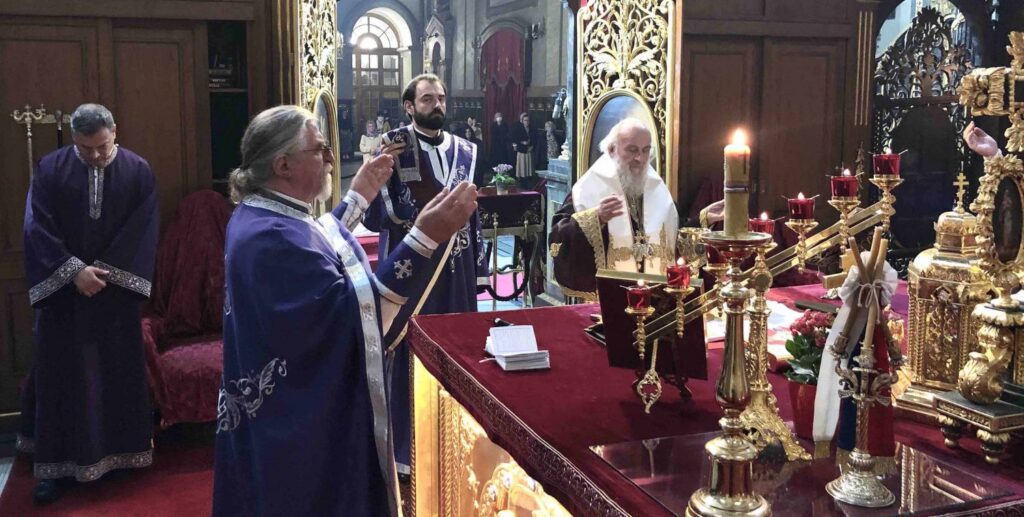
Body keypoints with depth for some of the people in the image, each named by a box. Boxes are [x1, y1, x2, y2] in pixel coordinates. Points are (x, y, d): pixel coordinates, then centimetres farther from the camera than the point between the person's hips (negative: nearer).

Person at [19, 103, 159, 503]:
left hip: (116, 290, 0)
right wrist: (74, 270, -16)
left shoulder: (138, 171, -2)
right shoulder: (50, 169, -2)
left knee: (118, 370, 8)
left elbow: (144, 229, -6)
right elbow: (38, 227, -6)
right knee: (60, 373, 4)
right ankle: (57, 463, 11)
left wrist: (105, 271, -13)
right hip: (61, 290, 0)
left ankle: (117, 454, 22)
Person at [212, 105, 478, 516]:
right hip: (302, 425, -11)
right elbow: (357, 316, -34)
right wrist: (424, 239, -38)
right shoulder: (272, 238, -29)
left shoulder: (260, 216, 5)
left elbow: (313, 255, 25)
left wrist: (358, 198, 24)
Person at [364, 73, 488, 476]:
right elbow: (374, 217, -13)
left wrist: (479, 266, 10)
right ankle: (408, 444, 14)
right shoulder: (394, 149, -6)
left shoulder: (464, 150, 9)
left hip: (457, 266, 5)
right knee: (412, 352, 0)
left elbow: (473, 212, 13)